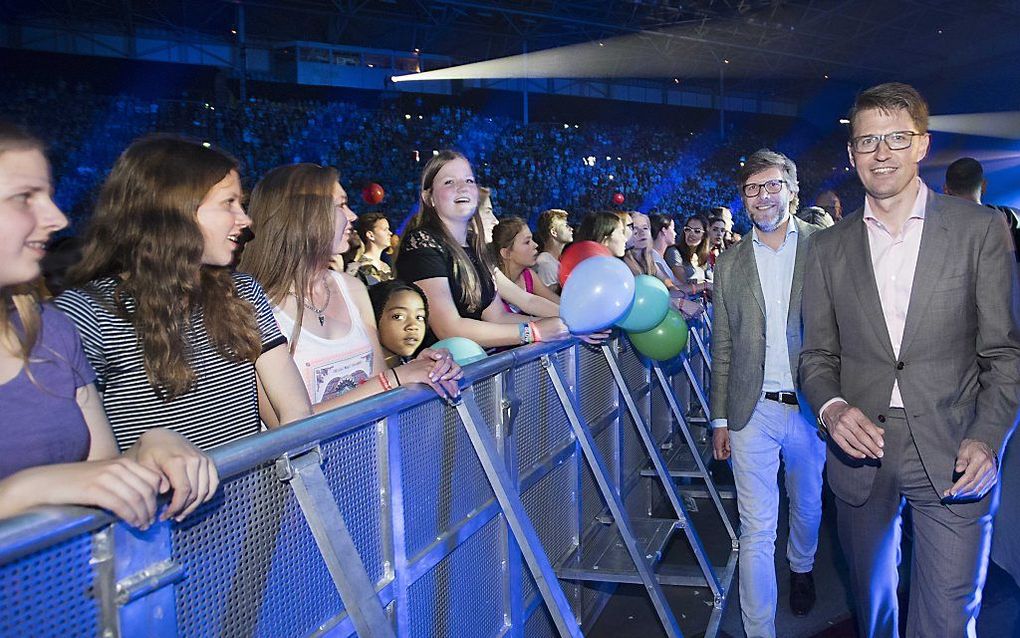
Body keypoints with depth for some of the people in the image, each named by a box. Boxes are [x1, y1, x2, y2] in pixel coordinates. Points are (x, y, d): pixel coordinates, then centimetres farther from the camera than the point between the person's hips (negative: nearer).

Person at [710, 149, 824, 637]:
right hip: (752, 411, 0)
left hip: (811, 407, 0)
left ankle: (801, 568, 52)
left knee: (807, 506, 22)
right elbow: (723, 350, 8)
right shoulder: (729, 264, 6)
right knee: (756, 529, 1)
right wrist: (720, 418, 5)